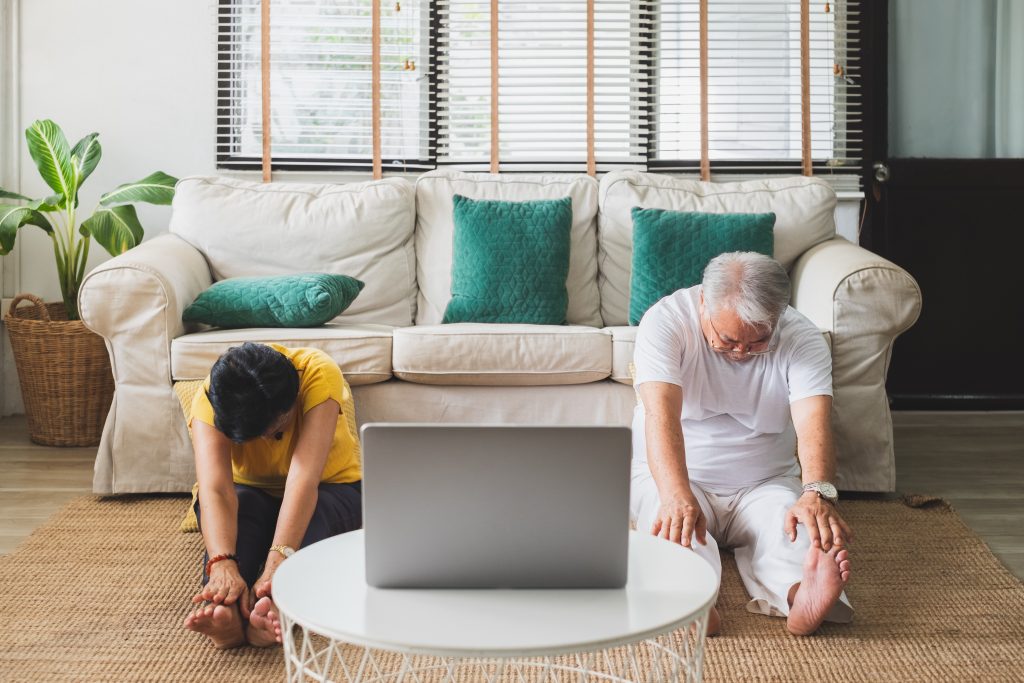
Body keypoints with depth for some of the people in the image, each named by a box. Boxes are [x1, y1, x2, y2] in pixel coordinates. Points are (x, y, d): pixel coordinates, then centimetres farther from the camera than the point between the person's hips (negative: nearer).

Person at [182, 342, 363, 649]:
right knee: (238, 507, -35)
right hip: (252, 492, 1)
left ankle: (277, 604, -60)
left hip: (328, 489, -1)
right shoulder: (209, 401, -27)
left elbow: (303, 479, -43)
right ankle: (225, 610, -57)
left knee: (312, 515, -37)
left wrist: (278, 560, -55)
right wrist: (223, 565, -58)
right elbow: (215, 489, -41)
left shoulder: (319, 375, -33)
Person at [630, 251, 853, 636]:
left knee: (792, 521, -31)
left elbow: (813, 421, -27)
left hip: (765, 483, 1)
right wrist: (677, 496, -49)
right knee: (674, 521, -35)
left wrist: (816, 494, -48)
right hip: (672, 478, -1)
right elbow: (661, 412, -31)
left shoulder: (802, 338, -11)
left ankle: (800, 594, -59)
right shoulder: (665, 321, -16)